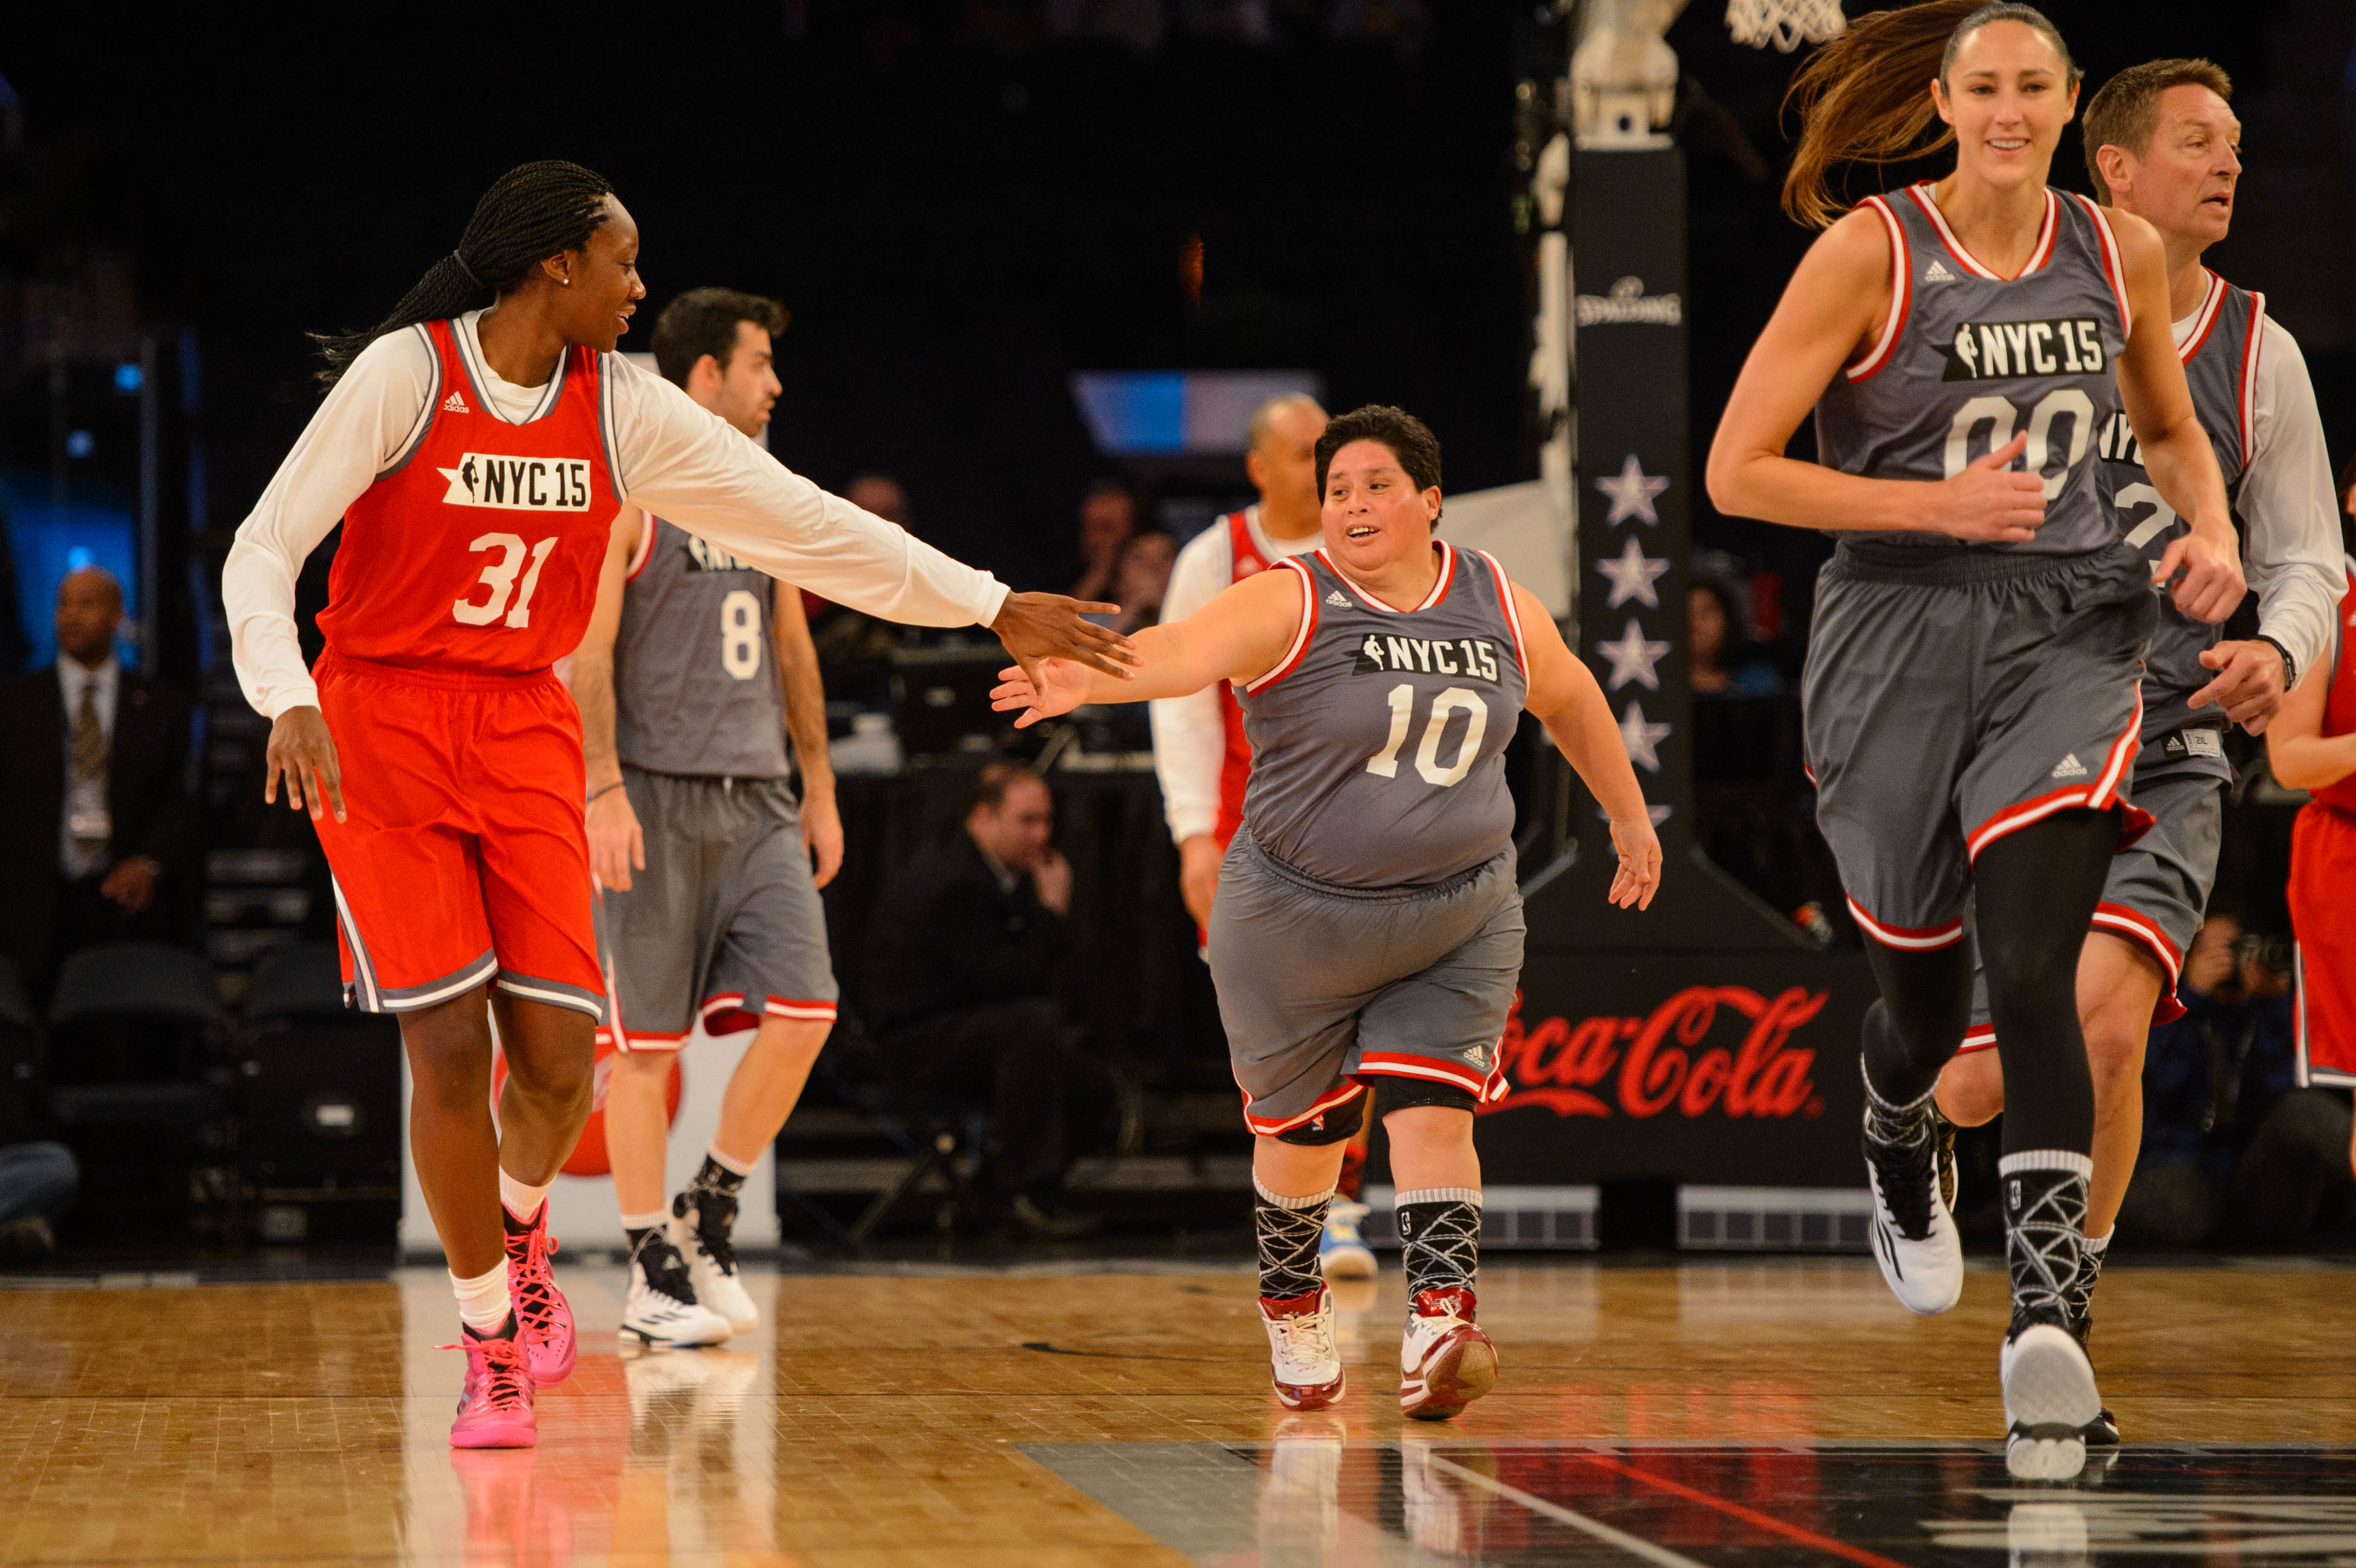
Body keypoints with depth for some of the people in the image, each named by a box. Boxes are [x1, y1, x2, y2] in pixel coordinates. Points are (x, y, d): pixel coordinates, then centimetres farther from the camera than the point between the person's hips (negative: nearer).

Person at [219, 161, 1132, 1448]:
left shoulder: (622, 409, 1)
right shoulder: (405, 375, -12)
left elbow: (804, 522, 5)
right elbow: (261, 553, -15)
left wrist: (992, 608, 4)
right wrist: (287, 701, -32)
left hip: (523, 735, 4)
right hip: (378, 725, -4)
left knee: (559, 1063, -6)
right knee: (449, 1045, -11)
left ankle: (518, 1220, 29)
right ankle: (490, 1343, 8)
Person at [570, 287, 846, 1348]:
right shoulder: (627, 492, -7)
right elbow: (585, 652, -12)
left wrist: (820, 789, 18)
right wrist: (603, 792, -20)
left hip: (758, 800, 6)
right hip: (658, 797, -6)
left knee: (803, 1011, -6)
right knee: (645, 1043, -1)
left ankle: (709, 1219, 11)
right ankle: (652, 1276, 7)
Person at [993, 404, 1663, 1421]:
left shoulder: (1497, 606, 1)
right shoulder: (1290, 605, -14)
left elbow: (1571, 699, 20)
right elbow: (1187, 650, -33)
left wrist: (1629, 816, 28)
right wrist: (1085, 680, -53)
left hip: (1458, 921, 2)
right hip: (1301, 919, -2)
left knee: (1432, 1111, -14)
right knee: (1306, 1131, 11)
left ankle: (1438, 1327, -25)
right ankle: (1293, 1309, 37)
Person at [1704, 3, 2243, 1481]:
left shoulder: (2120, 250, 4)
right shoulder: (1870, 252, -8)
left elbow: (2169, 426, 23)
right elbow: (1736, 472, -10)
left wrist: (2213, 534, 2)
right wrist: (1938, 504, -19)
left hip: (2069, 634, 1)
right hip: (1903, 637, -1)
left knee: (2033, 974, -19)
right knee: (1926, 994, 12)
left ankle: (2048, 1319, -28)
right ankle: (1898, 1158, 50)